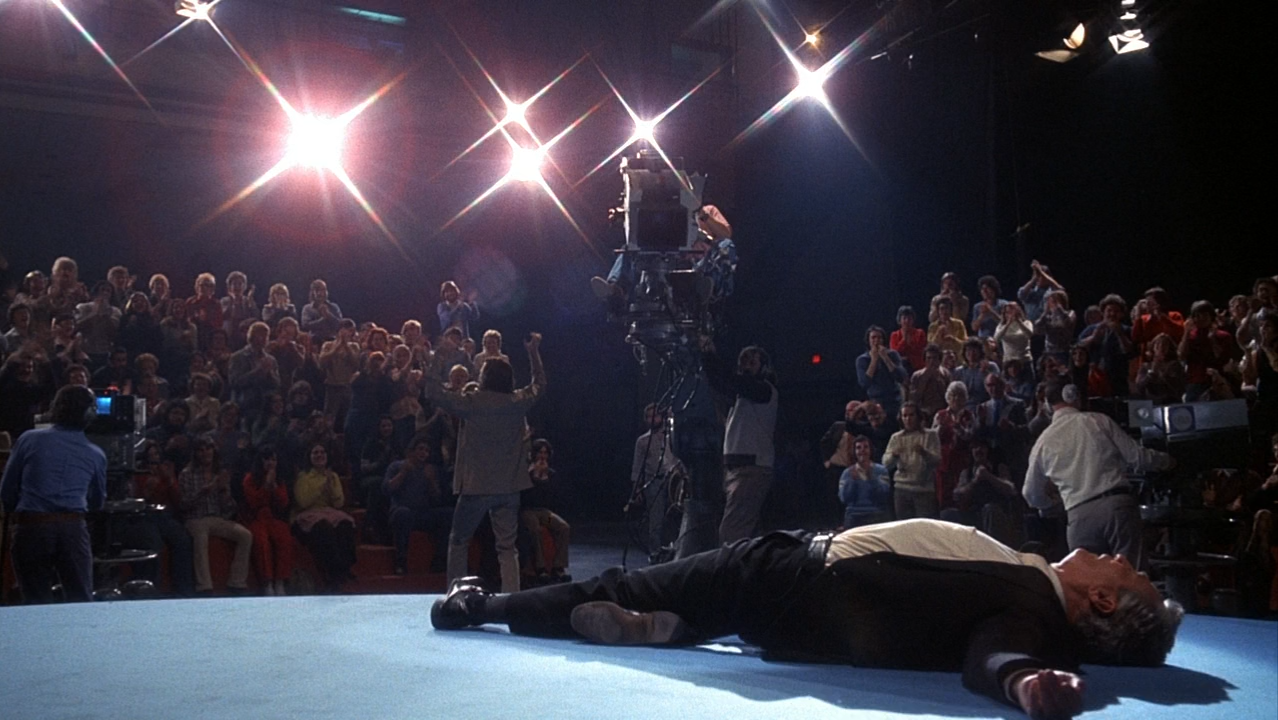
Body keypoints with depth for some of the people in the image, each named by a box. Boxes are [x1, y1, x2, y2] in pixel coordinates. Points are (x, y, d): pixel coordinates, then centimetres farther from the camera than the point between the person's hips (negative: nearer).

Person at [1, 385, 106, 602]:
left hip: (31, 527, 0)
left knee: (37, 604, 7)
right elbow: (97, 502, 21)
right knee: (82, 603, 4)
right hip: (73, 528, 1)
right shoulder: (95, 454, 8)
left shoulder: (29, 439, 4)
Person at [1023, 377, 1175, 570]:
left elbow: (1032, 495, 21)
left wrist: (1053, 502, 43)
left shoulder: (1043, 442, 11)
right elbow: (1136, 456, 7)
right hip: (1118, 504, -1)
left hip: (1080, 516, 1)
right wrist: (1164, 460, 29)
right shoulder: (1099, 421, 5)